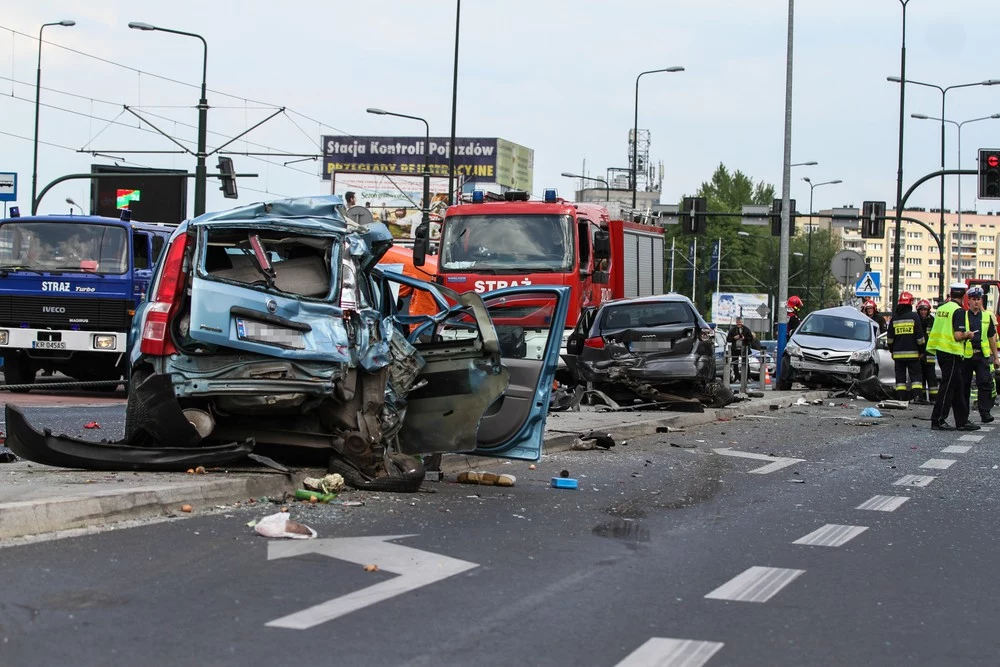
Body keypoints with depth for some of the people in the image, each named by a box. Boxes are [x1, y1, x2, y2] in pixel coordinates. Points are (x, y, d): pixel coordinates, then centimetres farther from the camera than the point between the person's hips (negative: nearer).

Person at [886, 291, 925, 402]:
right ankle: (917, 396, -12)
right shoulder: (914, 316, -5)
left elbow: (889, 338, 10)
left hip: (898, 353, 3)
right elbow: (920, 336, -4)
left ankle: (901, 396, 2)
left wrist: (891, 350, 20)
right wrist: (921, 350, 5)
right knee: (916, 374, 1)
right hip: (912, 353, -3)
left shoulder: (894, 318, 5)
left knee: (900, 375, 7)